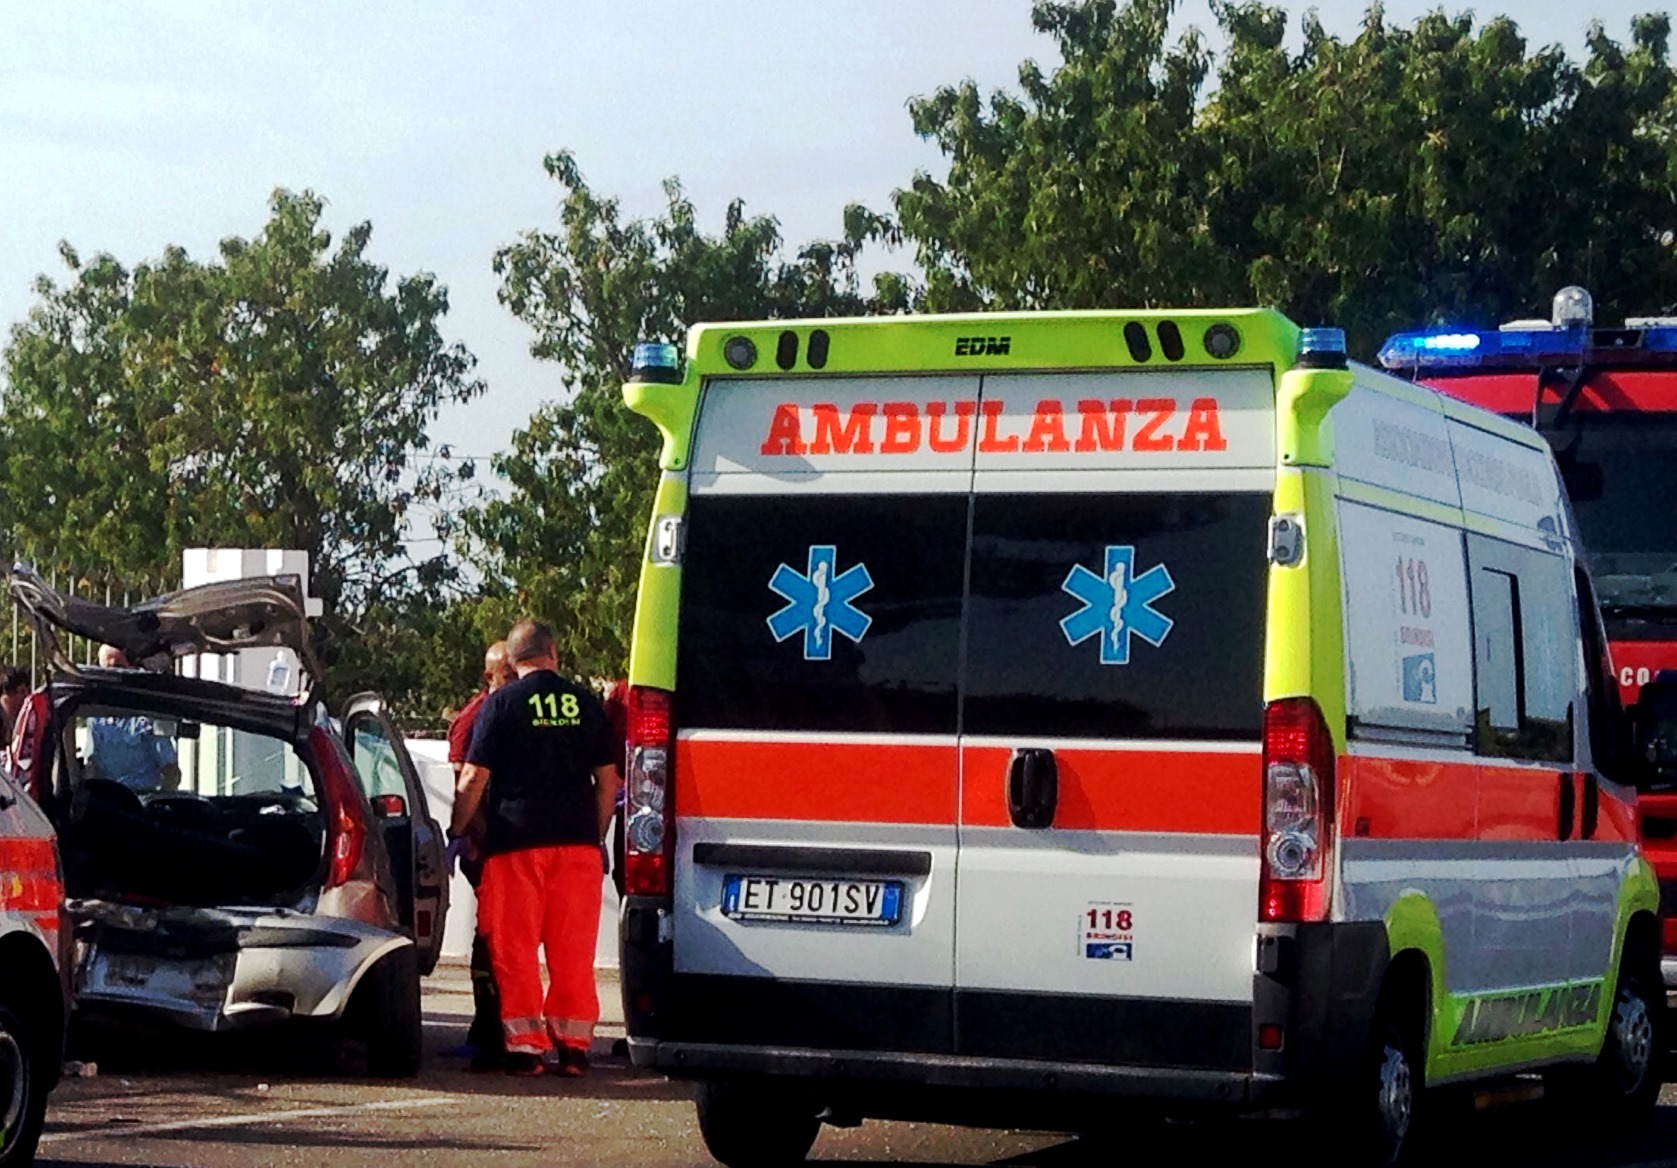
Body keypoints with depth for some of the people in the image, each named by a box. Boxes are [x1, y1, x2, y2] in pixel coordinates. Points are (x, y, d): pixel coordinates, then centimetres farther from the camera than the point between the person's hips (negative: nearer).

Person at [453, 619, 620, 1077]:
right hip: (577, 842, 3)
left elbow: (474, 780, -4)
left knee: (515, 950, 3)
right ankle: (573, 1045, 7)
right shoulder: (585, 702, 9)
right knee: (574, 951, 7)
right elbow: (608, 780, 11)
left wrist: (456, 833, 7)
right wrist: (597, 834, 20)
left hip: (515, 842, -3)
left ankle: (525, 1044, 0)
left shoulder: (501, 704, 0)